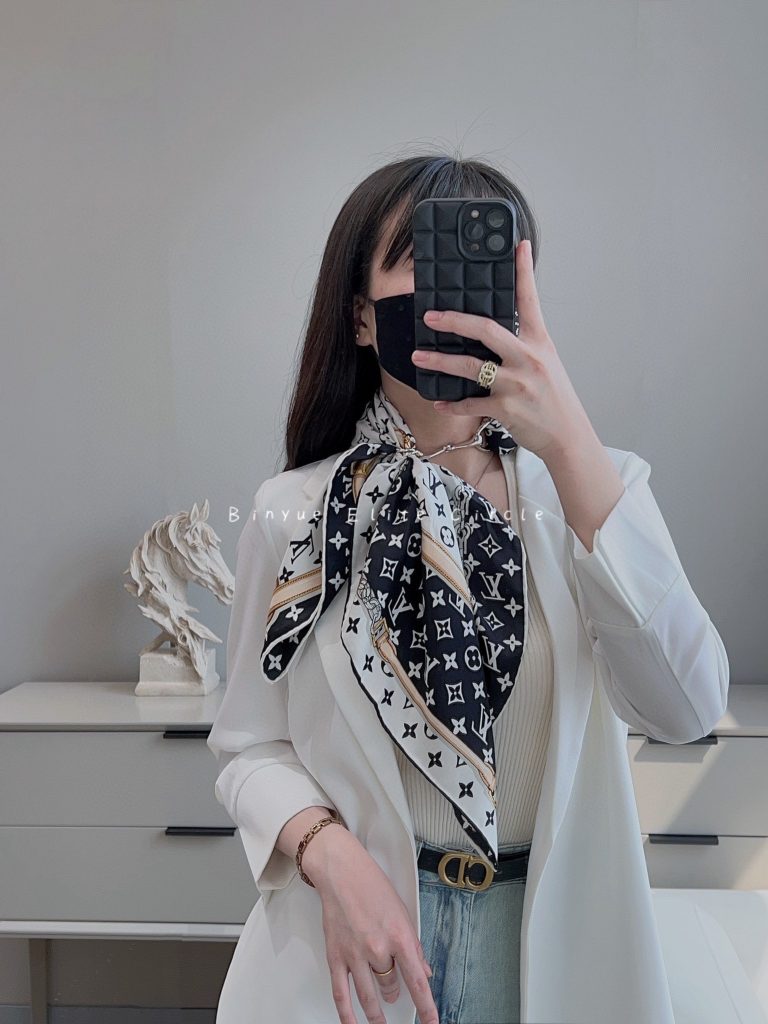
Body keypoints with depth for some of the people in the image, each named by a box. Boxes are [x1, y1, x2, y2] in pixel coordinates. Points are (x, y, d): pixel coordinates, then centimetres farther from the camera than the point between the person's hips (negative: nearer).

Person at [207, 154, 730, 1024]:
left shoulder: (593, 485, -6)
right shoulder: (292, 514, -6)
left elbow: (686, 708, -21)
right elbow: (249, 747, -1)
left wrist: (570, 445, -29)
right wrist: (327, 851, -21)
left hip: (563, 945, 1)